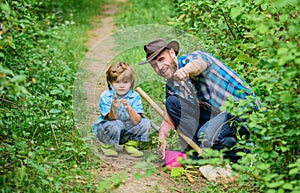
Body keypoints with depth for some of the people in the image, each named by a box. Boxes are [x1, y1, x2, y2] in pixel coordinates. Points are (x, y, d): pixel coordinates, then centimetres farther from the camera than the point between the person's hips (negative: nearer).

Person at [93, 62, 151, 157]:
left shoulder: (135, 96, -11)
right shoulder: (105, 96, -15)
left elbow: (136, 121, -21)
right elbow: (112, 119, -22)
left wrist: (129, 108, -39)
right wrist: (113, 108, -42)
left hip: (127, 131, 3)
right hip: (106, 130, -3)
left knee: (145, 123, -17)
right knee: (115, 125, -35)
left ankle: (131, 144, 6)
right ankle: (107, 145, -2)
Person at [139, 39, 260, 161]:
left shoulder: (192, 58, -15)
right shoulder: (171, 86, 8)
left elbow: (200, 63, -42)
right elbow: (168, 120, 6)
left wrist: (184, 70, -66)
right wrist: (163, 140, -15)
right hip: (216, 114, 8)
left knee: (206, 135, -32)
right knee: (172, 102, -2)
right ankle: (199, 148, -4)